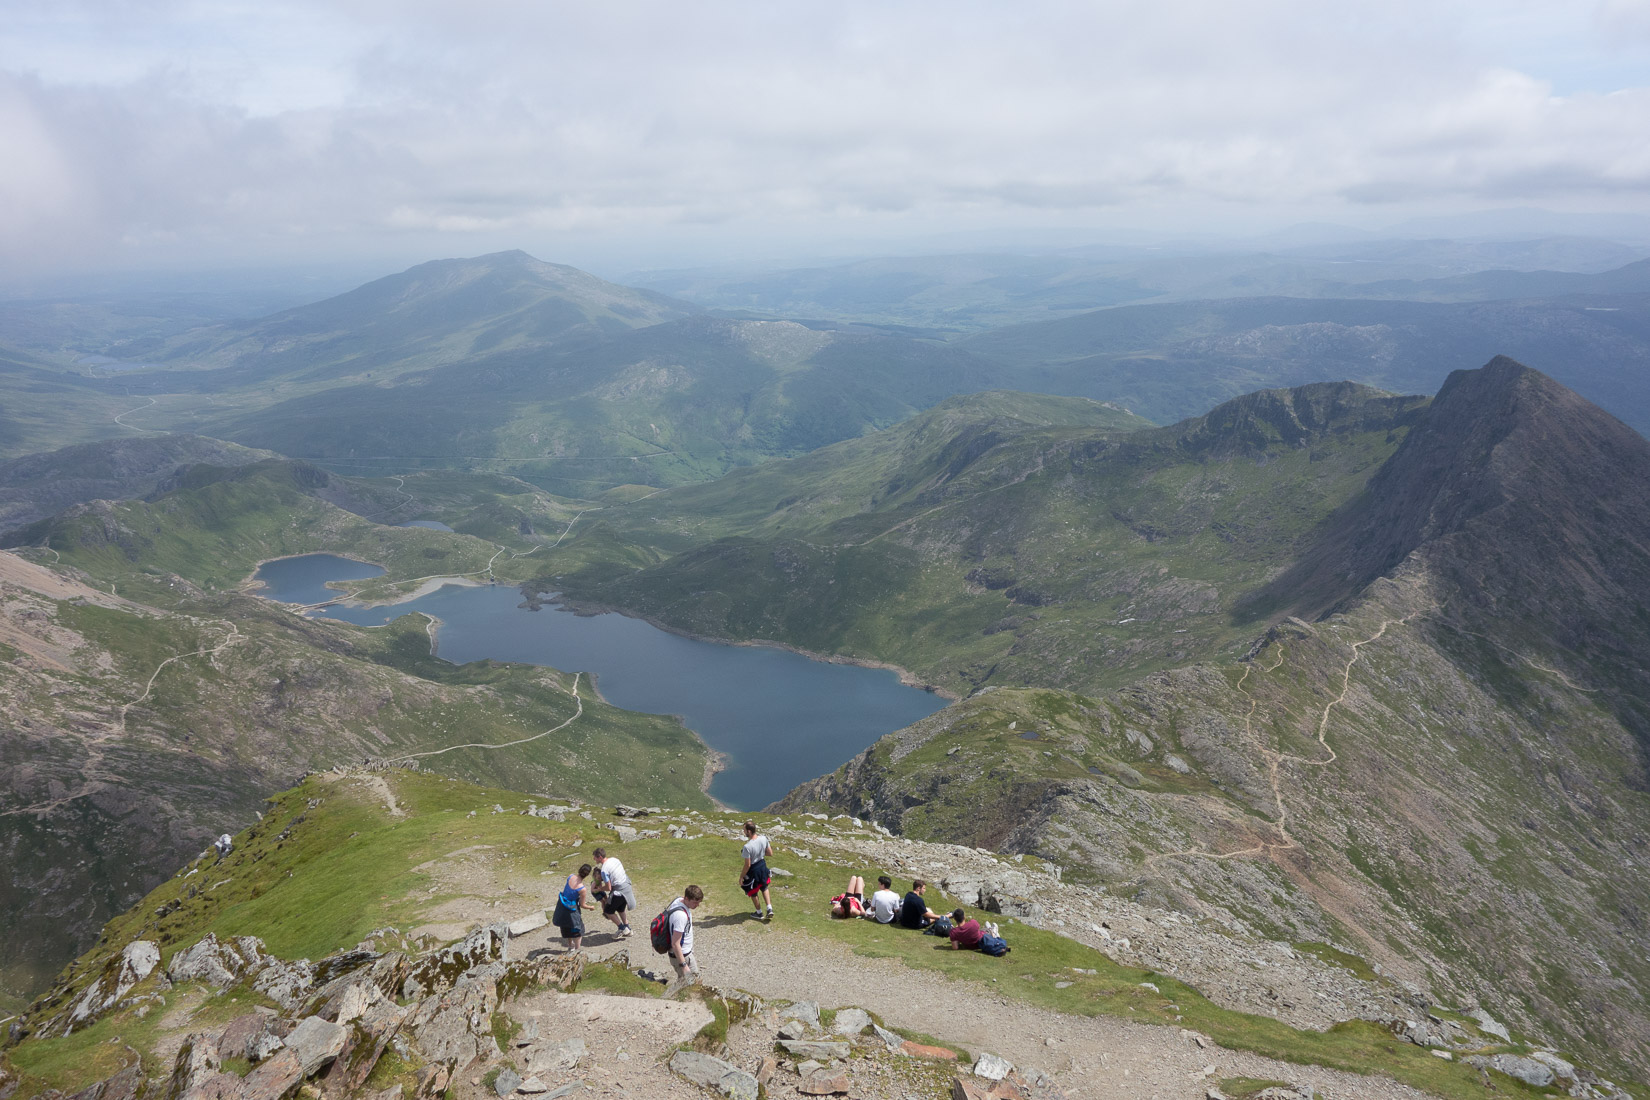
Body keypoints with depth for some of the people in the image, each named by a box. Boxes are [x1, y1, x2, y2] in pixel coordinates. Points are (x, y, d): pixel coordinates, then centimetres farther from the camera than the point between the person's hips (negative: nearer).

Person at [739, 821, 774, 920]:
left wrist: (741, 877, -11)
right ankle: (769, 909, 25)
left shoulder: (747, 847, -32)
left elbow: (747, 865, -24)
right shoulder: (763, 839, -14)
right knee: (764, 888, 31)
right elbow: (770, 853, -1)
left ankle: (759, 912, 38)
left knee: (752, 893, 21)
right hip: (762, 865, 6)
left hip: (753, 870, -6)